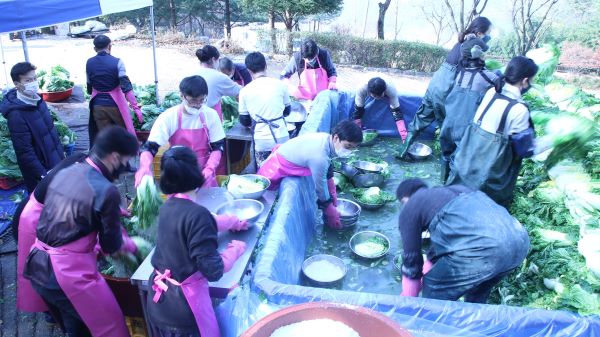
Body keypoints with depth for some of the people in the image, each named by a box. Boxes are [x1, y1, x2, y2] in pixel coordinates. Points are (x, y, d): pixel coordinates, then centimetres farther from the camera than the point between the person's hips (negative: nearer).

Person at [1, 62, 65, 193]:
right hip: (38, 173, -7)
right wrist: (43, 175, -20)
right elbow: (25, 152, -23)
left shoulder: (36, 100, -1)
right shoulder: (16, 115, -24)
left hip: (55, 161, 7)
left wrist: (61, 151, 17)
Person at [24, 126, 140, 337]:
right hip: (69, 272, -8)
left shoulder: (65, 172, 4)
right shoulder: (106, 190, -19)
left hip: (37, 266, 8)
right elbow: (111, 245, -7)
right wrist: (131, 245, 14)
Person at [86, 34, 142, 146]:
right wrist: (136, 107, -17)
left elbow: (89, 87, 9)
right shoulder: (116, 62, -11)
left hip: (98, 105, 4)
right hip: (116, 104, -4)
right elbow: (126, 86, -18)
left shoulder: (89, 63, 2)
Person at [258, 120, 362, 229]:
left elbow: (328, 171, 5)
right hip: (274, 171, -9)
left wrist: (333, 193, 15)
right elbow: (320, 188, -23)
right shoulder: (319, 157, -37)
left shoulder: (327, 138, -12)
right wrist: (331, 213, -8)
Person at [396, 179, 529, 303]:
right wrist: (424, 276, 57)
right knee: (477, 292, 32)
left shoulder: (409, 209, 18)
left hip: (482, 247, -8)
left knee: (434, 292, 17)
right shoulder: (450, 191, 37)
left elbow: (411, 259, 21)